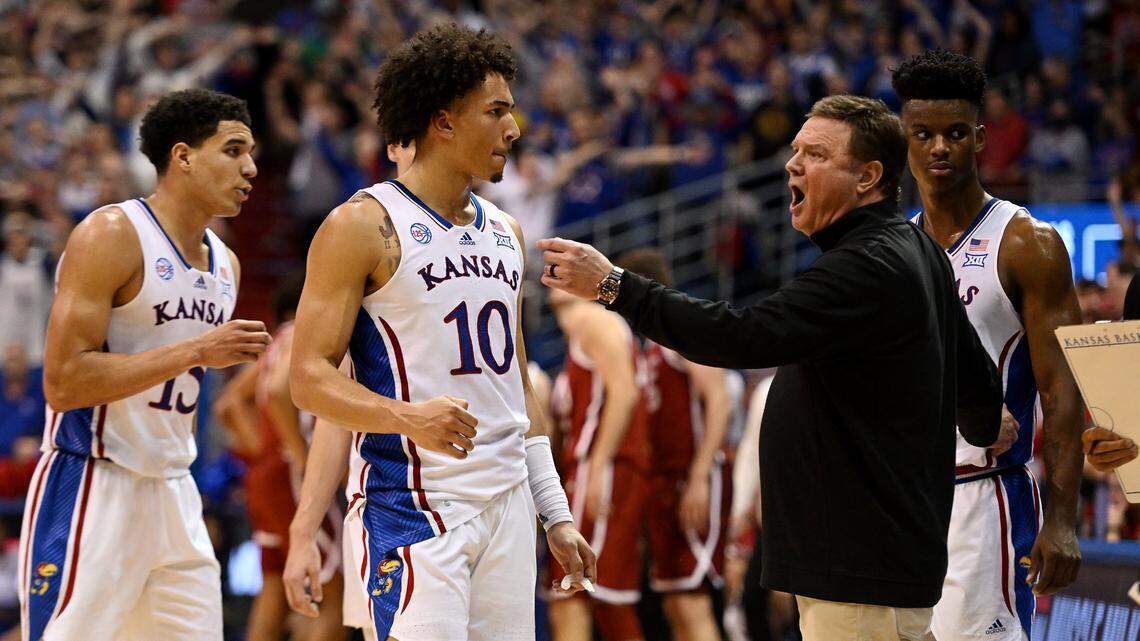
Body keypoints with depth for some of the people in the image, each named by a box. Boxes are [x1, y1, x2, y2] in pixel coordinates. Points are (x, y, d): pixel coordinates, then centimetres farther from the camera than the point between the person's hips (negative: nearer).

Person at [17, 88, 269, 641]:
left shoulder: (225, 263, 13)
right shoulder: (111, 236, -12)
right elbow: (62, 382, -19)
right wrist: (195, 353, -21)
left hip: (173, 493, 8)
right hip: (89, 491, -8)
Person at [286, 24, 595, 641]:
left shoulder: (503, 232, 16)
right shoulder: (363, 225, -6)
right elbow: (310, 378, -11)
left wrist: (555, 514, 17)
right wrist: (407, 417, -28)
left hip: (506, 504, 7)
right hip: (410, 506, -7)